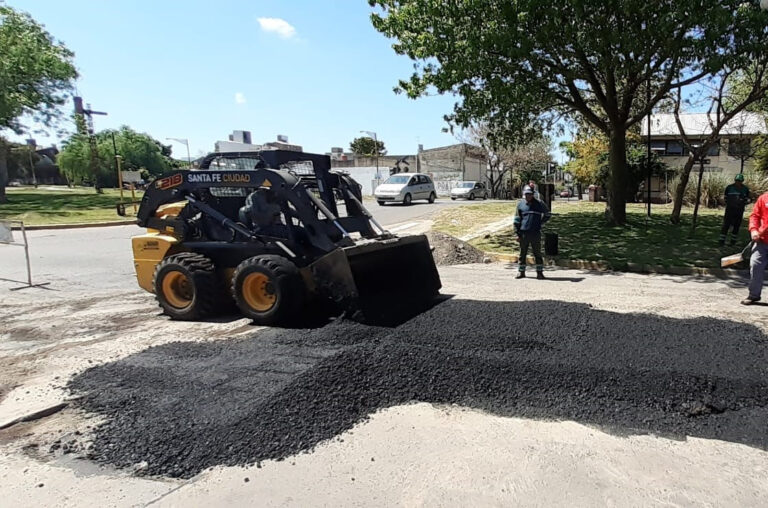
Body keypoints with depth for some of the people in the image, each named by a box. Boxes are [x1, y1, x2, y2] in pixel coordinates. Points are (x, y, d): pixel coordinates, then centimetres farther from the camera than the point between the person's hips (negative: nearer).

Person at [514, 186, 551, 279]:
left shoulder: (539, 204, 3)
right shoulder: (520, 204, 5)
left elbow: (548, 214, 18)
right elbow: (517, 220, 7)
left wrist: (540, 223, 7)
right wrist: (517, 233, 2)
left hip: (535, 233, -1)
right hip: (523, 233, 1)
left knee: (537, 253, 2)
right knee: (522, 254, 7)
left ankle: (539, 272, 8)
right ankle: (521, 271, 17)